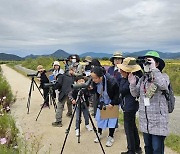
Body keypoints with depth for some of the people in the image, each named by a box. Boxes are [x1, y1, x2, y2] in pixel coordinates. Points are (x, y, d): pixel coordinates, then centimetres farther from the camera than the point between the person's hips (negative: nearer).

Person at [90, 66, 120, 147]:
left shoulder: (111, 81, -34)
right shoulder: (95, 82, -21)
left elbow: (117, 93, -19)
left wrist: (112, 103, -21)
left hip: (111, 102, -4)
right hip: (101, 102, 4)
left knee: (112, 119, 2)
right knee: (100, 117, 10)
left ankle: (110, 137, 16)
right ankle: (99, 133, 31)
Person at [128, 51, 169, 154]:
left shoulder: (163, 76, -7)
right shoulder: (143, 78, 8)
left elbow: (163, 85, -30)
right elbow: (135, 94, 9)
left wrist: (154, 69, -25)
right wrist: (132, 84, -10)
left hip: (158, 121, -5)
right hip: (145, 120, 6)